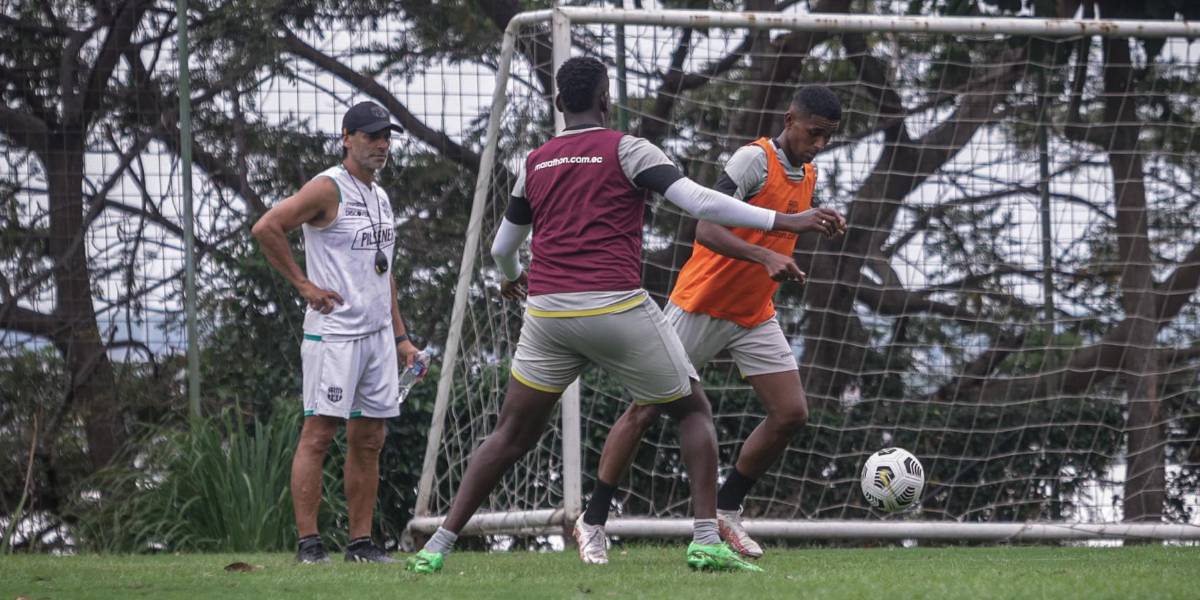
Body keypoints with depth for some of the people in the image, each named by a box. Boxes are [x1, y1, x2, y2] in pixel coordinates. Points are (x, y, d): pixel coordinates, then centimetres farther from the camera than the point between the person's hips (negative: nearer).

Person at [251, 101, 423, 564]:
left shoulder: (380, 197, 18)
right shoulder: (329, 189, -8)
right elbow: (265, 228, -17)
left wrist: (401, 338, 20)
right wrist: (304, 285, -13)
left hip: (377, 334, 8)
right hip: (334, 331, -8)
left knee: (369, 439, 8)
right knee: (318, 433, -9)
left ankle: (361, 542, 11)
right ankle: (308, 543, -10)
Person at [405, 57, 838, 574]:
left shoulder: (534, 164, 15)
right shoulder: (626, 150, 1)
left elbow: (501, 249, 27)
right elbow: (699, 202, -11)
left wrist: (513, 278, 50)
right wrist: (783, 221, -11)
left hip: (547, 313, 4)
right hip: (618, 308, -4)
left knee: (511, 436, 13)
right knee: (694, 411, 13)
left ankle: (436, 548, 4)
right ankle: (706, 542, -2)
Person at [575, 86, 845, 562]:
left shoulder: (807, 176, 7)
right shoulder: (755, 160, -18)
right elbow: (706, 230, -28)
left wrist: (815, 222, 3)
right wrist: (766, 256, -41)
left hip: (755, 317, 7)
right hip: (700, 308, -7)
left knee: (791, 414, -4)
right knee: (647, 410, -3)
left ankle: (727, 511, 11)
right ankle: (594, 520, 7)